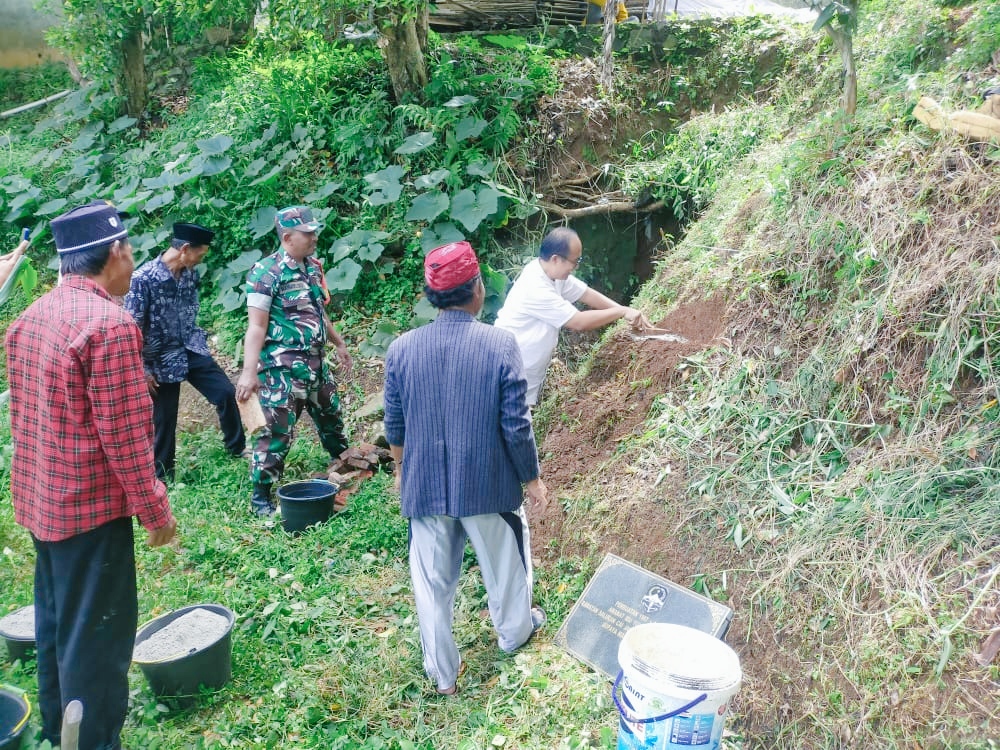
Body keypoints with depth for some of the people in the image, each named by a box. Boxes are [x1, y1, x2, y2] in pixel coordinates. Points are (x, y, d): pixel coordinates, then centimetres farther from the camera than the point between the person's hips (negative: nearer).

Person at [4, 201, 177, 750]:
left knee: (54, 622, 22)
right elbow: (123, 433, -21)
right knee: (96, 633, 4)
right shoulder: (109, 323, -21)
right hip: (91, 505, -9)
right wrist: (155, 511, -12)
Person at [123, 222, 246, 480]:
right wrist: (142, 370, -14)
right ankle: (163, 477, 22)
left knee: (226, 393, -2)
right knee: (163, 421, 6)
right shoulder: (143, 278, -19)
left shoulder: (190, 274, 0)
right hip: (163, 360, -5)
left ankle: (238, 450, 17)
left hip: (193, 350, 5)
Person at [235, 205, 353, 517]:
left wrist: (339, 343, 27)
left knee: (330, 416, 24)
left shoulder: (312, 266, 7)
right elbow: (257, 327, -20)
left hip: (315, 362, 8)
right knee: (277, 431, -4)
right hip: (283, 367, -8)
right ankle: (260, 496, 9)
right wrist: (249, 372, -26)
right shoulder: (266, 273, -16)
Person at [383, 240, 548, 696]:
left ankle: (442, 674, 27)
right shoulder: (499, 345, -17)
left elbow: (394, 425, 1)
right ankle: (514, 631, 48)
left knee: (433, 581, 15)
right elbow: (516, 427, -14)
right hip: (489, 485, -1)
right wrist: (531, 478, 2)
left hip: (425, 487, 2)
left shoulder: (401, 349, -8)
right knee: (503, 562, 24)